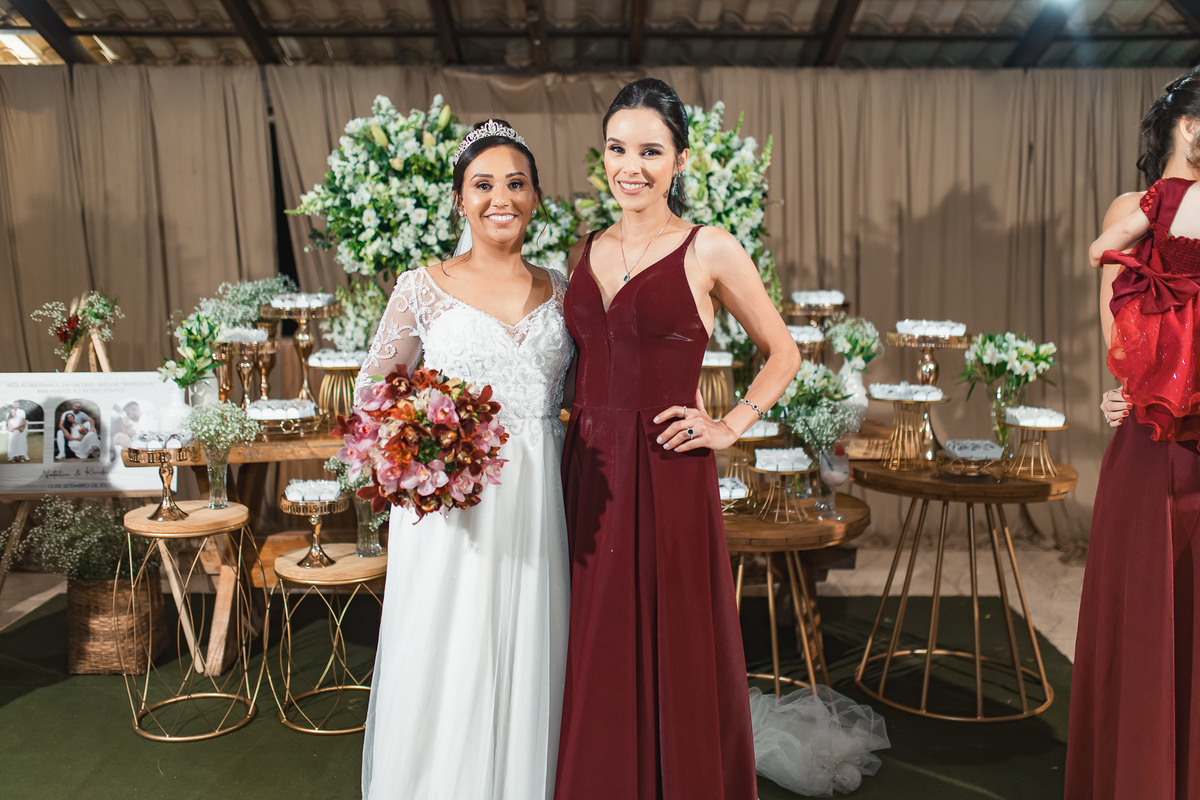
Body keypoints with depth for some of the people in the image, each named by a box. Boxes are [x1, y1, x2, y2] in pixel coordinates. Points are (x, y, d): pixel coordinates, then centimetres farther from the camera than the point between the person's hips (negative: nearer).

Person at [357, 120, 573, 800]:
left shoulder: (561, 290, 8)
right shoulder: (423, 289, -1)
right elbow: (373, 390, 4)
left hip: (536, 503, 3)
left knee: (527, 662, 12)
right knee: (446, 664, 6)